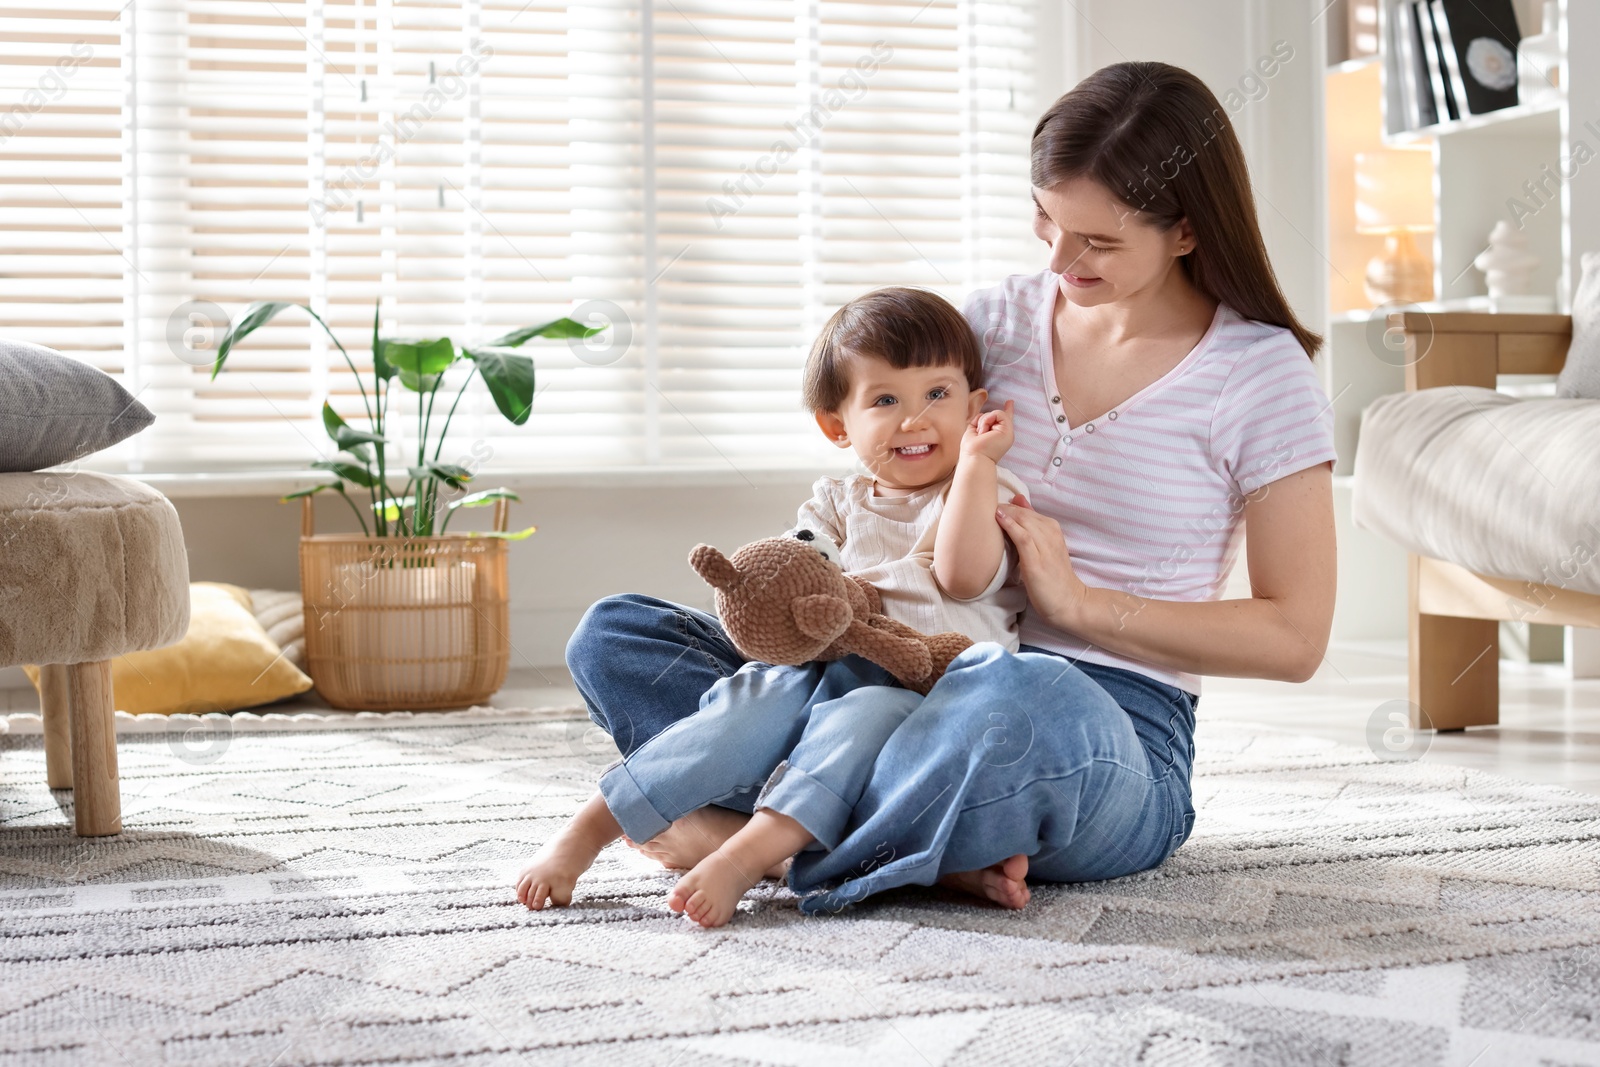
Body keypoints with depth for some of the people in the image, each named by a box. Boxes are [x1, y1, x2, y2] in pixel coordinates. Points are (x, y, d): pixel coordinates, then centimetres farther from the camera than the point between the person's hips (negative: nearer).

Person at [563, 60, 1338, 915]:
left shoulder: (1261, 372, -2)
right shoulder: (1003, 318, 10)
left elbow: (1293, 638, -4)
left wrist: (1080, 601, -12)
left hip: (1115, 725, -6)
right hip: (924, 684, 6)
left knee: (1024, 699, -46)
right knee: (613, 636, -8)